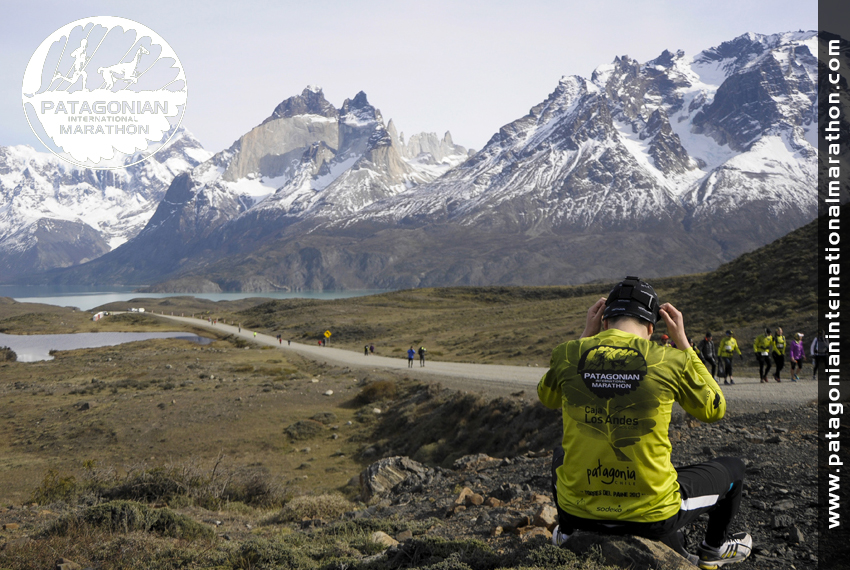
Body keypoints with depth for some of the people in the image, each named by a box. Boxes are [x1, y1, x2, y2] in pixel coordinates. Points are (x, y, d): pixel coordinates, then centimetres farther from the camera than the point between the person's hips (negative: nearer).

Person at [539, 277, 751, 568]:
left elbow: (547, 398, 18)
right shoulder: (671, 361, -12)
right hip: (652, 517, -3)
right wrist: (682, 342, 9)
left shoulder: (569, 353, -6)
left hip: (577, 509, 3)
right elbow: (714, 409, 8)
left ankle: (567, 533, 57)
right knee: (732, 468, 27)